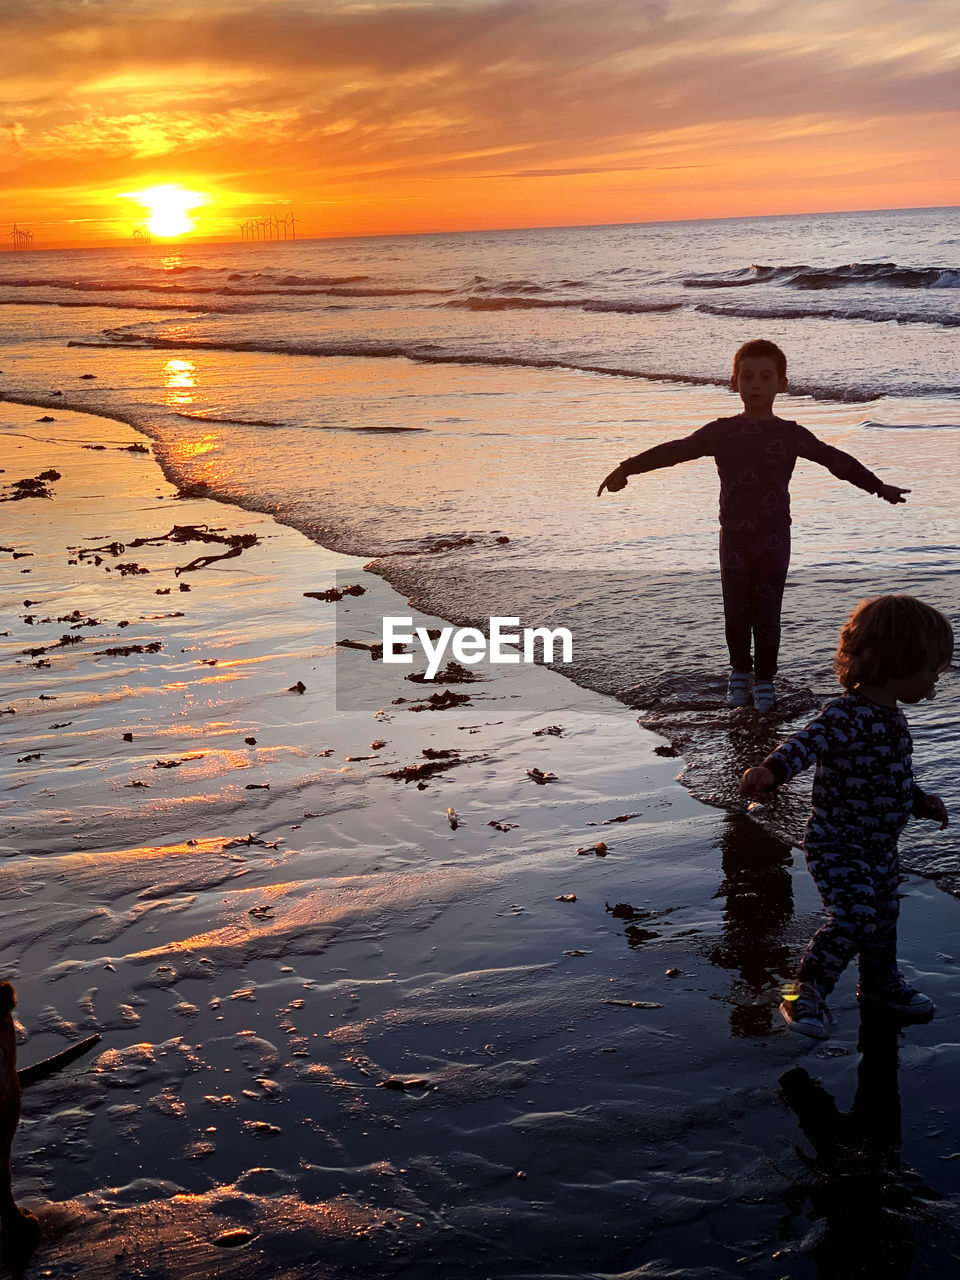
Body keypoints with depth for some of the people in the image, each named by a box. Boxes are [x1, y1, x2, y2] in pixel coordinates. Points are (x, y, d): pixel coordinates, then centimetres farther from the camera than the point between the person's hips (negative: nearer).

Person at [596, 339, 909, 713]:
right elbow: (674, 451, -1)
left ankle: (764, 679, 17)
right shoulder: (722, 432, 1)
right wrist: (627, 468, -6)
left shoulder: (791, 435, 0)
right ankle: (740, 672, 27)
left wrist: (878, 486, 7)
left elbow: (836, 460, 6)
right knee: (736, 611, 5)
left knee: (767, 612, 1)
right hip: (734, 535, 1)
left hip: (774, 537, -1)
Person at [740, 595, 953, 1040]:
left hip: (881, 848, 9)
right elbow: (806, 744, -44)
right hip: (837, 846, -9)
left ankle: (880, 980, 47)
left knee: (884, 915, 23)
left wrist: (920, 802, 28)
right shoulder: (846, 716, -26)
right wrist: (771, 770, -62)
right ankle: (806, 990, -3)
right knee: (855, 917, -21)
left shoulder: (891, 717, 5)